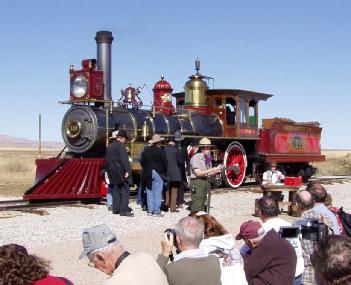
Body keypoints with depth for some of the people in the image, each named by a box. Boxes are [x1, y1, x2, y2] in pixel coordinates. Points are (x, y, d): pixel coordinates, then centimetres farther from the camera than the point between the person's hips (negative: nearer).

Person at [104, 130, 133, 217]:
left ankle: (116, 209, 13)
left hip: (112, 172, 9)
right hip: (120, 171, -8)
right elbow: (124, 159, -19)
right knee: (125, 190, -7)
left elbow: (107, 160, 19)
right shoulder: (120, 145, -11)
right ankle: (124, 210, -11)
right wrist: (127, 170, -19)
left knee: (116, 190, 13)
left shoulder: (109, 146, 15)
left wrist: (108, 171, 23)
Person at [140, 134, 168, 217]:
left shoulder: (146, 150, 6)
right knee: (157, 193, -2)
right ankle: (156, 211, -4)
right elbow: (165, 162, -7)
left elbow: (142, 161, 6)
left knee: (149, 193, 9)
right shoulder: (160, 151, -8)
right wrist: (165, 172, 6)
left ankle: (150, 210, 11)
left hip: (148, 174, 5)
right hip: (158, 173, -4)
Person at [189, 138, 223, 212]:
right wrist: (212, 170, -18)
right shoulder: (196, 157, -10)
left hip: (206, 182, 8)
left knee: (205, 207, 10)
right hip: (197, 182, -8)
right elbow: (198, 173, -16)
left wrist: (216, 170, -1)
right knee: (197, 208, -10)